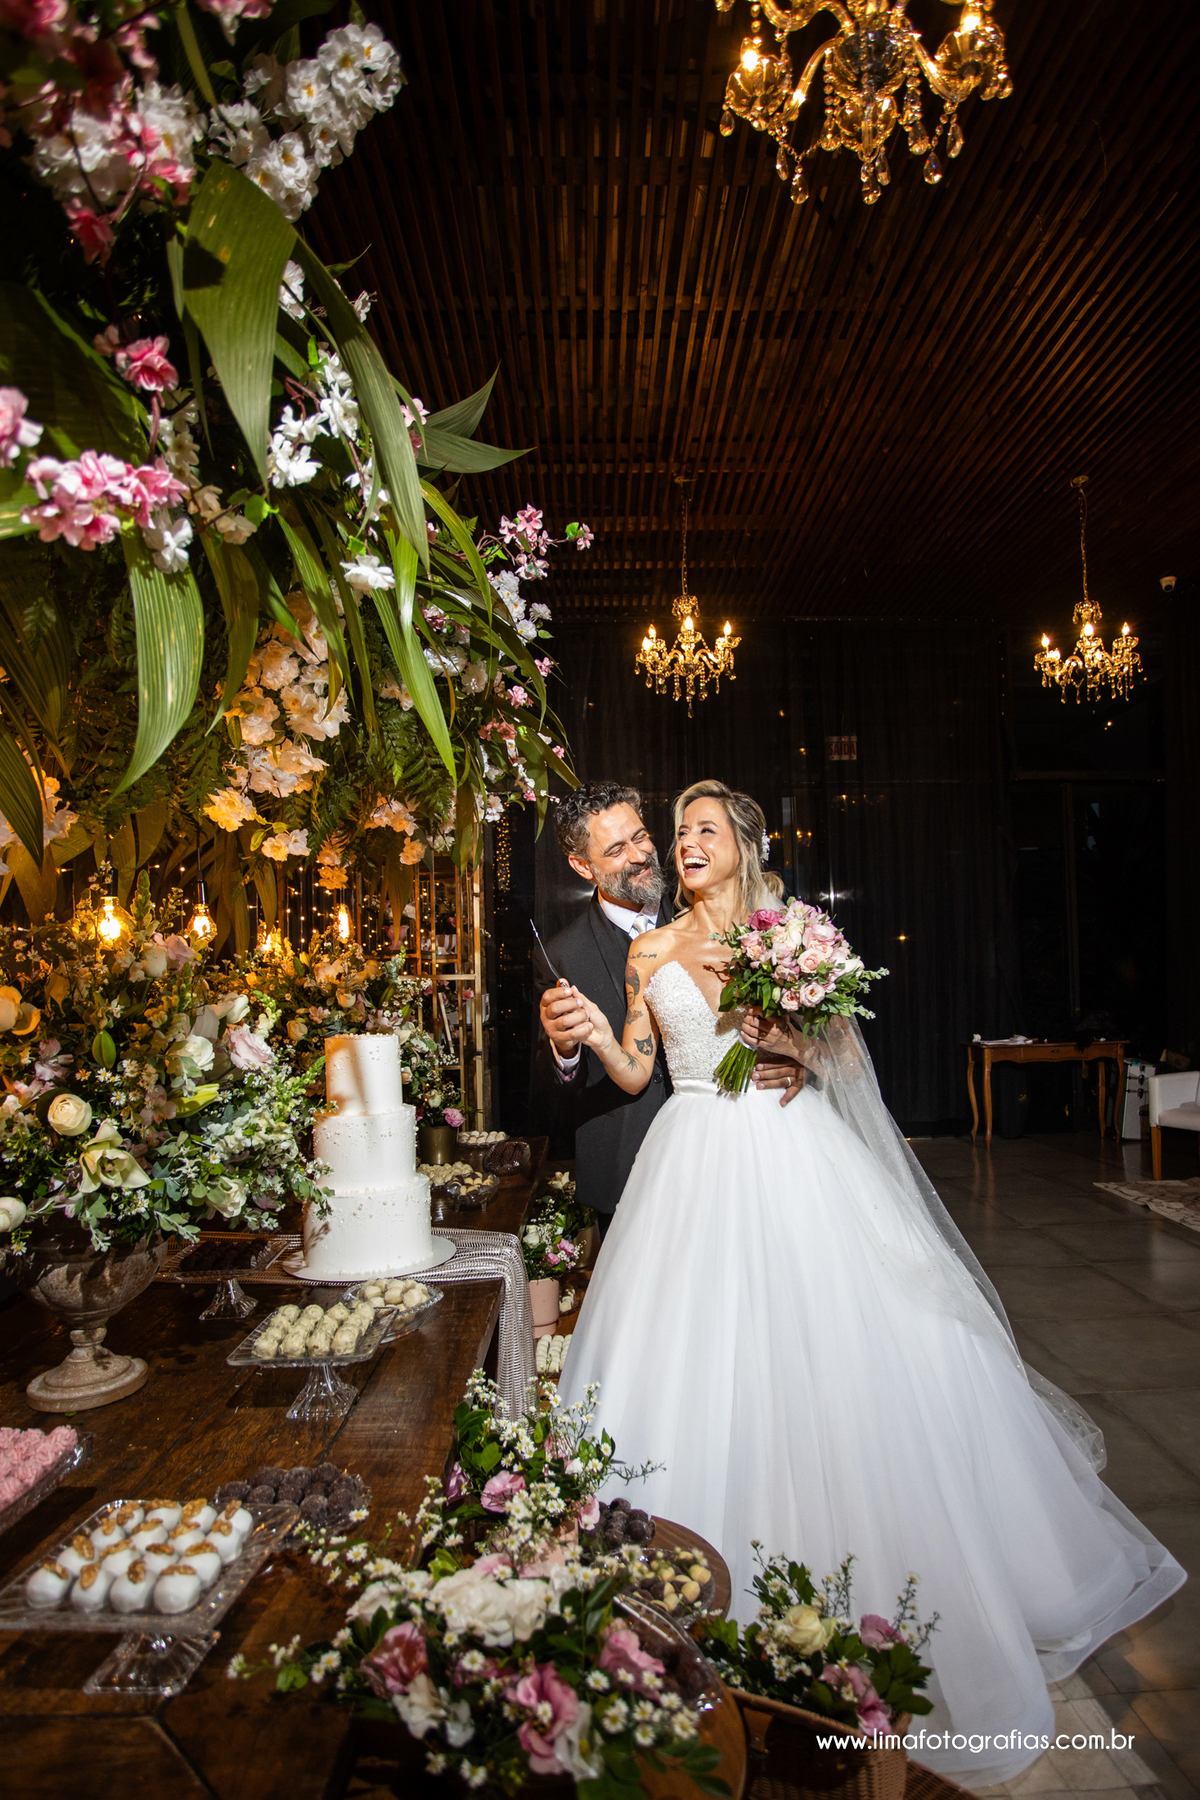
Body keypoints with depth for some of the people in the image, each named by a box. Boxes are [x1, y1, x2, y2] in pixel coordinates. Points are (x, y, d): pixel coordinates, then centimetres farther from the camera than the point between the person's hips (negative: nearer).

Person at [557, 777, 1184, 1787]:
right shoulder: (652, 951, 7)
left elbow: (842, 1050, 0)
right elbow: (635, 1073, 6)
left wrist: (759, 1010, -14)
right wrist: (598, 1035, -13)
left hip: (790, 1158, -1)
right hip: (697, 1164, 2)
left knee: (828, 1349, 2)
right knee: (700, 1359, 2)